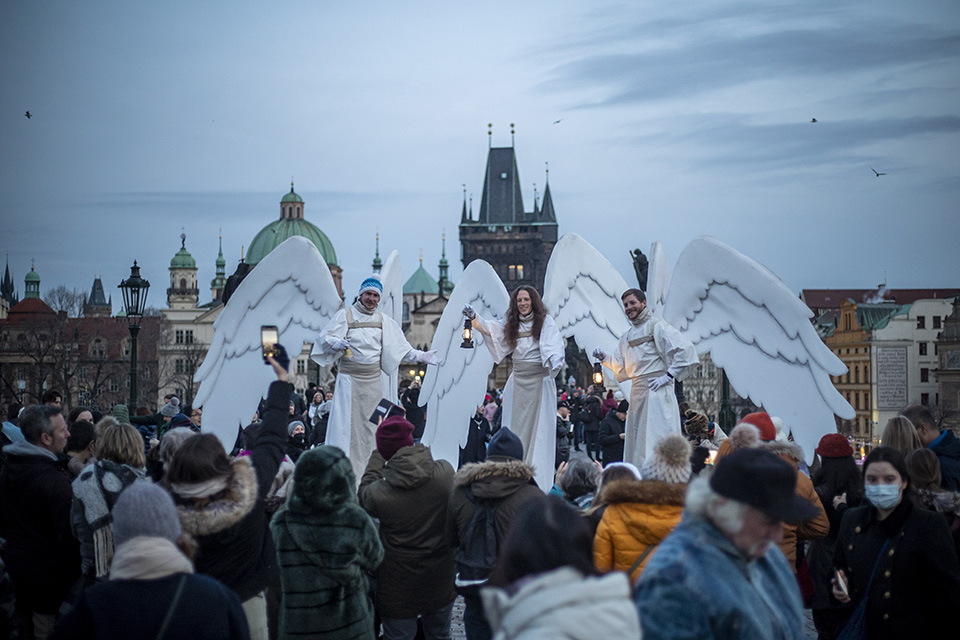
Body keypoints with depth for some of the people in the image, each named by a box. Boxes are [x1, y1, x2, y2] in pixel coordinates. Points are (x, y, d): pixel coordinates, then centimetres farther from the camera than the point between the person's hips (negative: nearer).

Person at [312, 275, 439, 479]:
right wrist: (337, 343, -26)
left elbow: (401, 348, 14)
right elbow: (324, 338, -6)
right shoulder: (345, 315, 0)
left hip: (373, 381, 4)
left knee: (372, 424, 4)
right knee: (347, 422, -7)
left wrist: (421, 356, 3)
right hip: (350, 379, -4)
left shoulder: (384, 321, 12)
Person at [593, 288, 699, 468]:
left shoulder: (657, 327, -4)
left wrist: (668, 375, -14)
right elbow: (622, 368, 21)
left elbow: (685, 351, -12)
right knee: (636, 438, 7)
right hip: (637, 392, 8)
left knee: (655, 437, -11)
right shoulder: (627, 338, 19)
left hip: (657, 390, -8)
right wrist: (605, 357, 5)